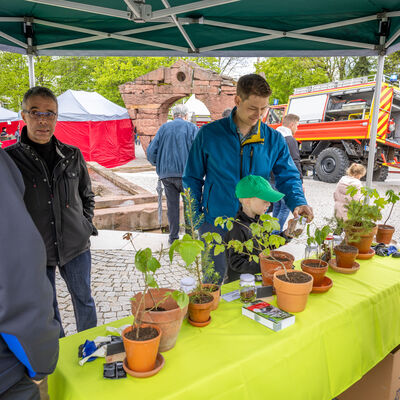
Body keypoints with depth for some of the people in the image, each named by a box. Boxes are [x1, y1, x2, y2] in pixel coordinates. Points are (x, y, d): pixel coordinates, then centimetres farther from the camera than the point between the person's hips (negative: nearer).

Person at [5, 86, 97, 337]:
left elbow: (87, 195, 14)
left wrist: (86, 224, 4)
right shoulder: (10, 158, -7)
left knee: (84, 300, 17)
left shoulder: (72, 155, 0)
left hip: (75, 246, 2)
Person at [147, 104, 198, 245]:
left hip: (166, 173, 3)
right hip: (185, 172, -3)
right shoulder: (191, 128, 1)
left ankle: (173, 237, 17)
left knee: (172, 205, 11)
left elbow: (151, 151, 4)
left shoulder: (164, 128, 9)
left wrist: (158, 165, 21)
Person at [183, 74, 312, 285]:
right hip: (216, 226, -2)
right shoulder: (209, 133, -5)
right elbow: (192, 178, 1)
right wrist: (196, 221, -3)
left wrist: (298, 202, -19)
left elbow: (288, 176, 3)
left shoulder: (274, 140, 1)